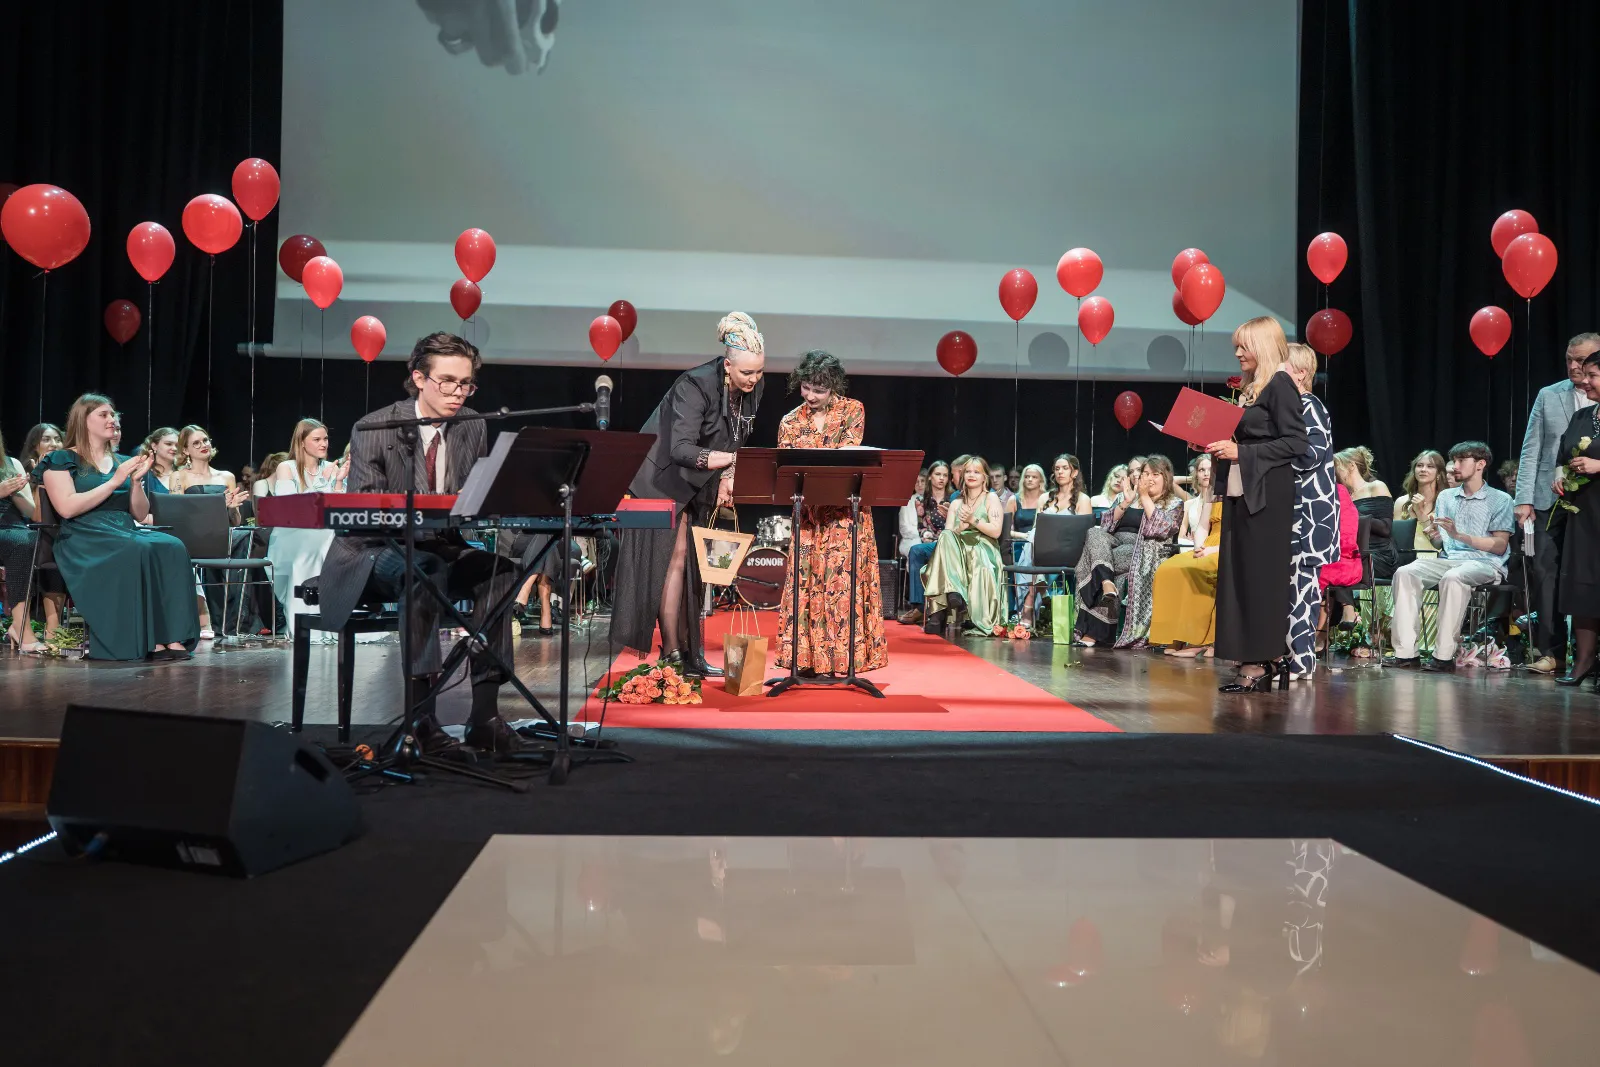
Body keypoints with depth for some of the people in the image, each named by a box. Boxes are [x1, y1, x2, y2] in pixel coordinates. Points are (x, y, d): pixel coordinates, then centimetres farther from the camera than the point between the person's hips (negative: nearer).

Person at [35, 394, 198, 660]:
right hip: (84, 538, -5)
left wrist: (136, 480, 1)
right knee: (139, 551, -38)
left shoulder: (122, 462, 22)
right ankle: (151, 641, -36)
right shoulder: (61, 460, 6)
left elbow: (140, 514, 18)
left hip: (126, 532, 5)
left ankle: (173, 638, -40)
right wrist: (115, 482, -10)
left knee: (173, 547, -29)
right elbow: (67, 508, -10)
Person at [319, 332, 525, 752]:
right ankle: (421, 714, -35)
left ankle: (484, 714, -25)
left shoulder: (474, 429, 3)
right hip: (372, 556, -4)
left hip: (437, 550, 5)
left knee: (498, 567, -25)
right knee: (422, 570, -37)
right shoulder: (374, 430, -11)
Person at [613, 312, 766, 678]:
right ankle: (671, 654, -2)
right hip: (664, 478, -7)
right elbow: (681, 448, -36)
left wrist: (726, 478, -7)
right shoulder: (696, 385, -28)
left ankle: (689, 653, 13)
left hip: (699, 484, 7)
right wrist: (726, 460, -47)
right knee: (673, 559, -7)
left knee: (693, 565, 8)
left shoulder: (752, 390, -6)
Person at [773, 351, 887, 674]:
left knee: (844, 579, -6)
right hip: (807, 514, 2)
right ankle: (809, 658, 2)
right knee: (806, 579, -3)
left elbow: (849, 452, -11)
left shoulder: (853, 410, 1)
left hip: (847, 511, -2)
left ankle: (844, 658, -1)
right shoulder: (791, 422, 5)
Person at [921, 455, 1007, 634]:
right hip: (958, 550, 3)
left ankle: (978, 620, -39)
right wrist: (961, 527, -9)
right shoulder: (956, 503, 22)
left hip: (984, 550, -3)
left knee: (977, 561, -39)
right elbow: (947, 533, 10)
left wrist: (973, 520, -9)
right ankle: (953, 592, -43)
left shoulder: (991, 498, 10)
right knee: (944, 538, -31)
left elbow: (995, 531, -3)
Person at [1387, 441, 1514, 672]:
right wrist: (1434, 536, -6)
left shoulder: (1500, 500, 6)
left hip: (1485, 564, -5)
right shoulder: (1446, 497, 21)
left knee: (1452, 578, -38)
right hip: (1448, 559, 5)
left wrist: (1459, 535, -14)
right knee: (1405, 573, -25)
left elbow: (1500, 546, -4)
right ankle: (1406, 652, -29)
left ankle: (1444, 655, -34)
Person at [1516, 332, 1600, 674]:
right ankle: (1550, 650, 4)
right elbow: (1531, 451, 5)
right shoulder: (1549, 396, 8)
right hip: (1550, 501, 1)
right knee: (1544, 574, -3)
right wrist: (1524, 499, -1)